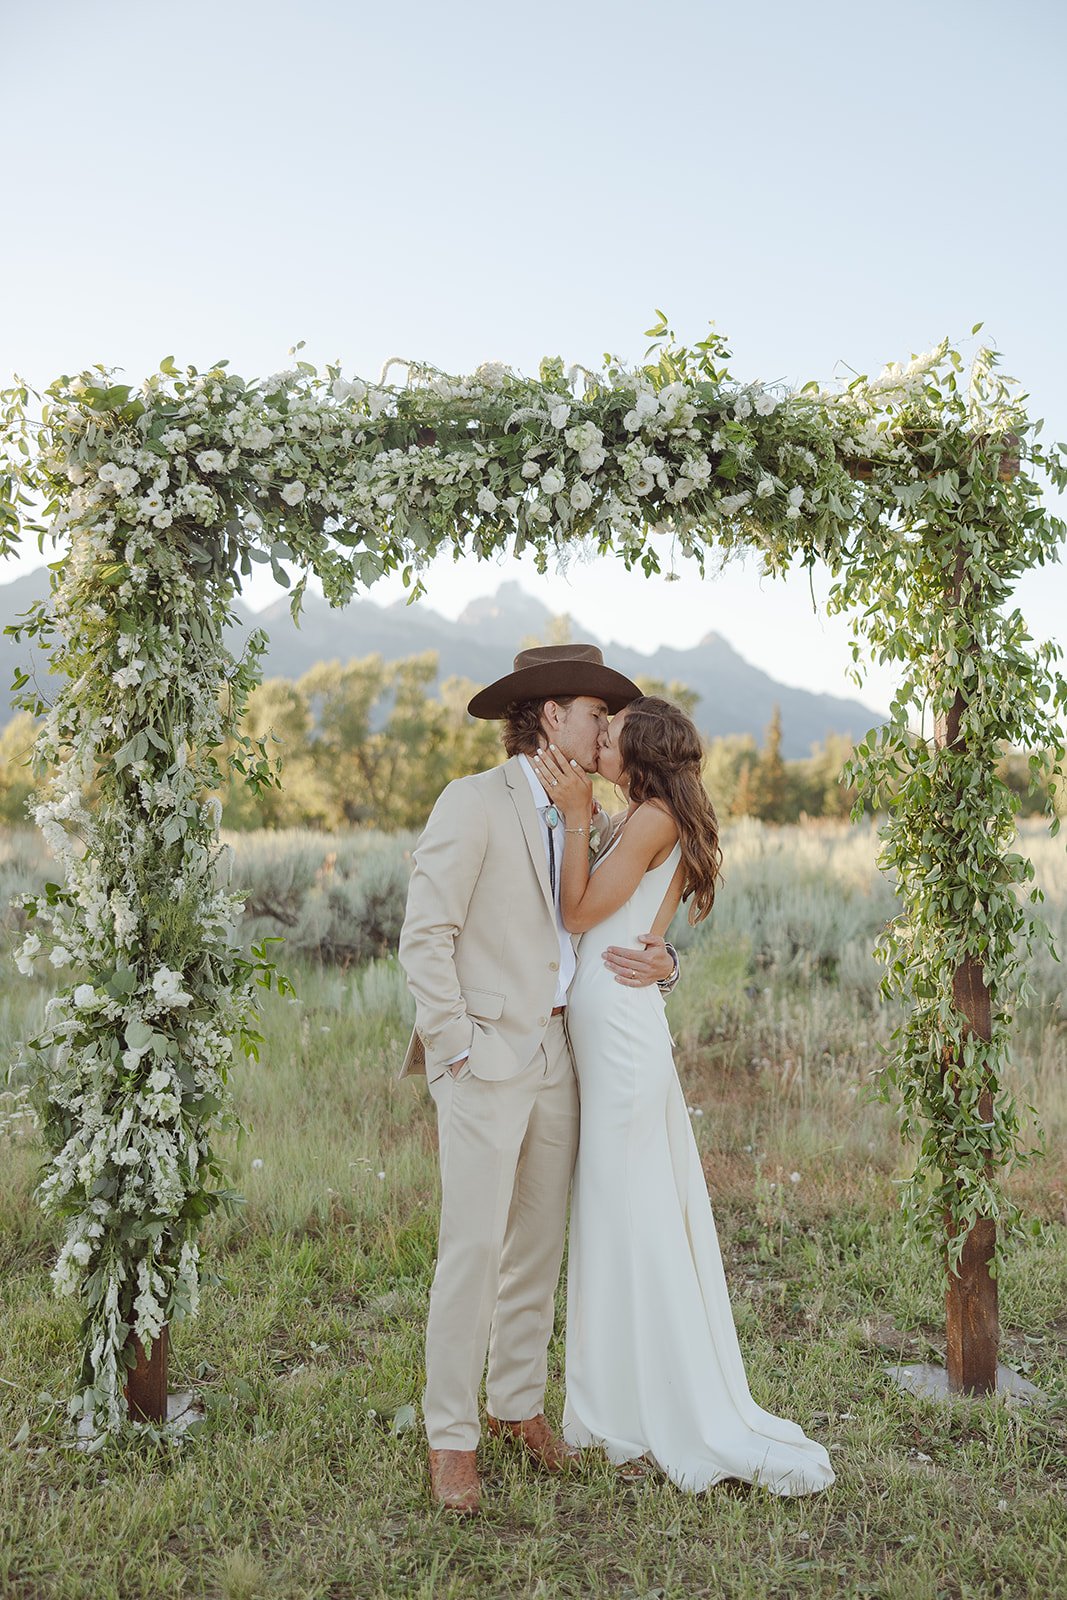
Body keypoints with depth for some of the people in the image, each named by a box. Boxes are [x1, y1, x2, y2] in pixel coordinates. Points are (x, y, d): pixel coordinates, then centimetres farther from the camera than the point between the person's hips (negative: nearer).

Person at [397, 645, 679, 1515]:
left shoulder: (583, 820, 14)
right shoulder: (473, 803, -7)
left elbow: (614, 928, 19)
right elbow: (424, 937, -11)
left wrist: (660, 963, -3)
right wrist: (456, 1047, -15)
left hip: (557, 1054, 7)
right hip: (487, 1060, -7)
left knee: (540, 1244, 13)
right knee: (474, 1246, -4)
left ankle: (519, 1403, 30)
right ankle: (451, 1436, 12)